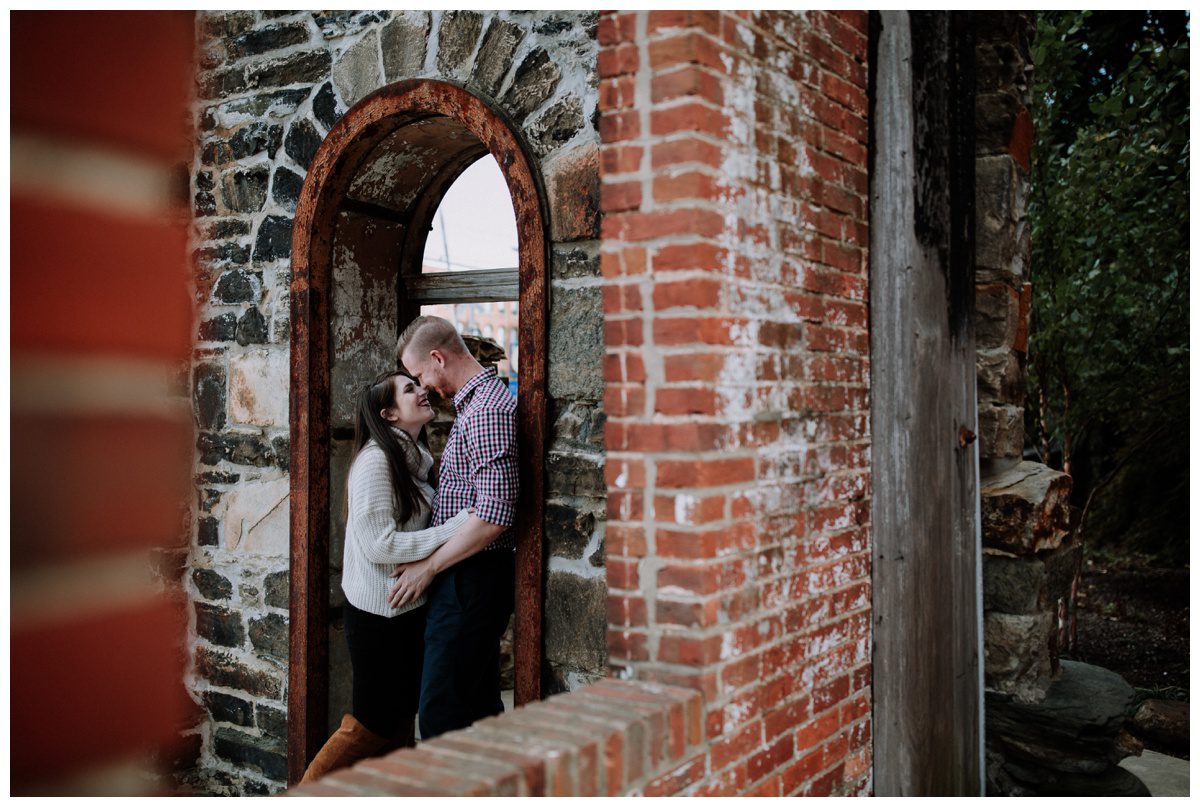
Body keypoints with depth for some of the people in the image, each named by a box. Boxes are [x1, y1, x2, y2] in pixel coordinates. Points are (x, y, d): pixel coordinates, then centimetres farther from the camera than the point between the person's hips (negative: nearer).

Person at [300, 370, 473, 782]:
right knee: (370, 725, 3)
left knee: (401, 717, 17)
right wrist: (456, 527, -25)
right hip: (378, 610, -8)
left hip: (410, 607, 9)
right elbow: (379, 545, -24)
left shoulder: (416, 458, 8)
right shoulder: (375, 460, -18)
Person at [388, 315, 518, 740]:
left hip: (471, 578, -11)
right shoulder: (476, 401, 17)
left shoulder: (487, 411, -16)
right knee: (479, 709, 16)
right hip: (471, 578, 11)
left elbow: (495, 514, -24)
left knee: (441, 714, -8)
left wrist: (428, 567, -15)